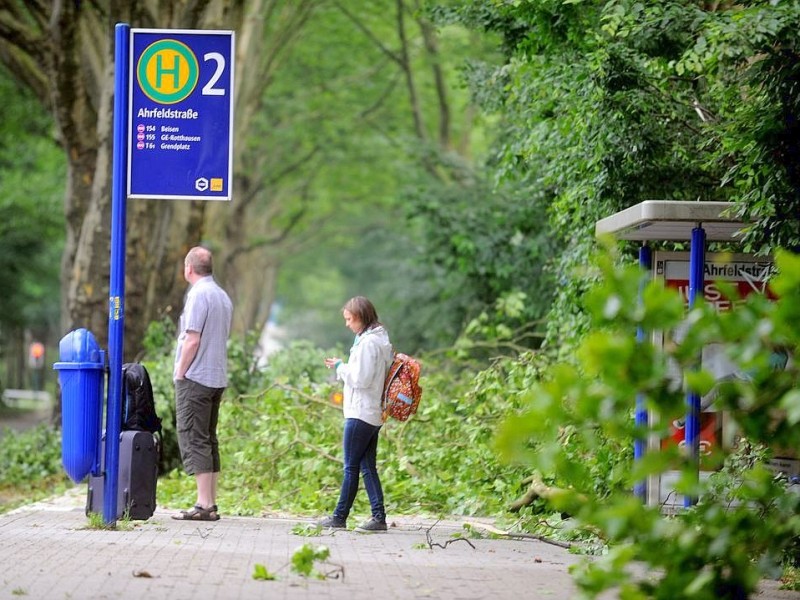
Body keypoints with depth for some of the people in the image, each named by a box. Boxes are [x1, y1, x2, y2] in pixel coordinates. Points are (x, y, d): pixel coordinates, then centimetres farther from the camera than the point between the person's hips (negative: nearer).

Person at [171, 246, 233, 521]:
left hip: (195, 377, -9)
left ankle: (204, 504, -11)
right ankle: (211, 504, 11)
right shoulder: (224, 297, 15)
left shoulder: (199, 294, -12)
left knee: (194, 440, -7)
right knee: (208, 440, 12)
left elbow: (193, 339, -17)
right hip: (217, 378, 9)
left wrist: (180, 373, -9)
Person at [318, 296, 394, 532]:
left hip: (360, 414, -10)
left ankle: (339, 517, 2)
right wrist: (342, 367, 12)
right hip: (374, 413, 10)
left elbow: (360, 379, -17)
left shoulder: (368, 343, -16)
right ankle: (378, 517, 5)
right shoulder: (381, 340, 14)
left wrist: (340, 367, -5)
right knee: (368, 467, 9)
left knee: (351, 467, -3)